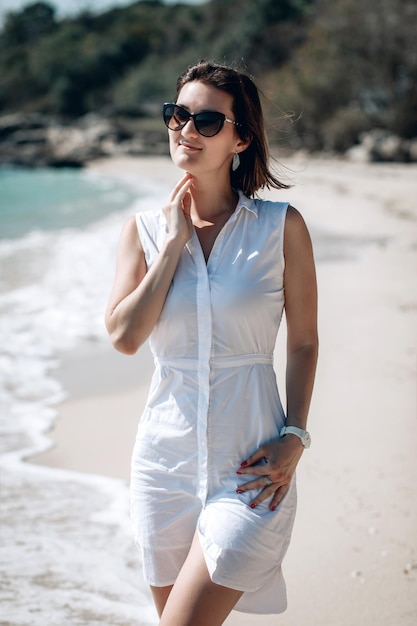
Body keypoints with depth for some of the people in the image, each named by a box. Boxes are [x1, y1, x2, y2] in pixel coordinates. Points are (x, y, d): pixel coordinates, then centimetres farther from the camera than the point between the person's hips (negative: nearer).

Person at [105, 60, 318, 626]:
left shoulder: (281, 227, -4)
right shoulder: (145, 229, 3)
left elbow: (304, 342, 2)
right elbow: (124, 336, -9)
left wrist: (295, 438, -7)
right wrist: (175, 242, -9)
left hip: (251, 468, -3)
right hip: (166, 457, 3)